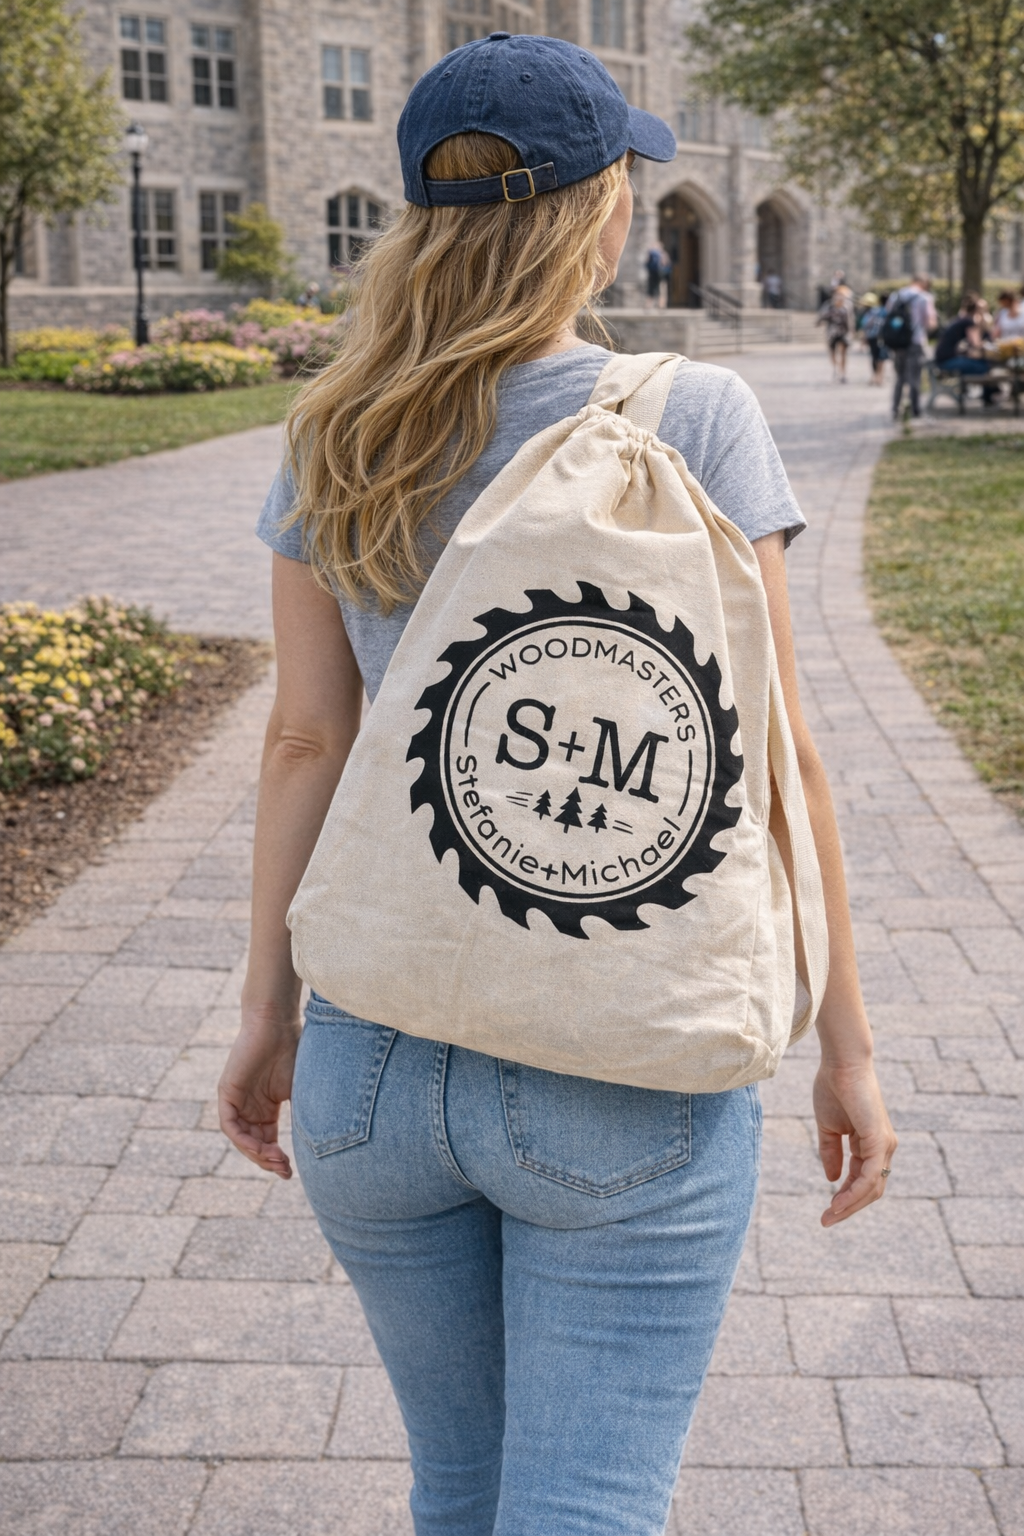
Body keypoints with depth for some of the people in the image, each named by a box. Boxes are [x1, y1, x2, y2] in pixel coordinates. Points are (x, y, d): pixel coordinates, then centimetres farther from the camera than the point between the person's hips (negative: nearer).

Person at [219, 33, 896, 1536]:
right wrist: (845, 1040, 1)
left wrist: (270, 1011, 12)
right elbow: (769, 757, -8)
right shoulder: (691, 419, -9)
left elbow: (305, 739, 3)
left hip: (375, 1059, 5)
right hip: (625, 1077, -4)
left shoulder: (335, 441, 1)